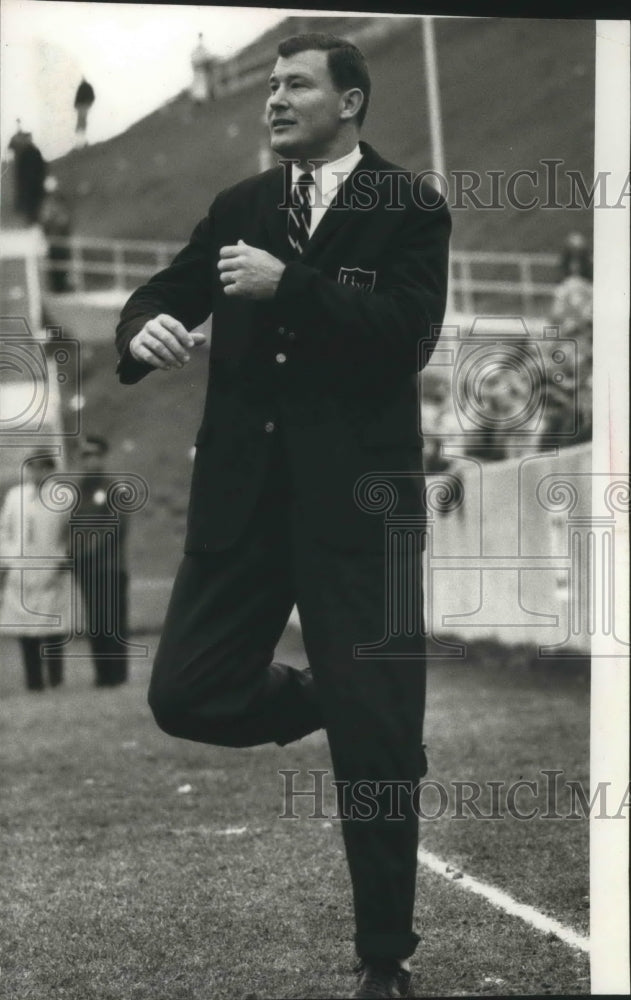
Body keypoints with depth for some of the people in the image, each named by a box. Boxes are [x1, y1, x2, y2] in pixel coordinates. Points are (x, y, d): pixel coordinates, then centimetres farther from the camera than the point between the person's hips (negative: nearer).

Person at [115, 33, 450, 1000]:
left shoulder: (409, 210, -2)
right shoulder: (240, 206, 13)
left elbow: (407, 327, -15)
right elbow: (164, 293, 11)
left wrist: (288, 284, -20)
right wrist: (145, 327, -12)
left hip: (356, 496, -5)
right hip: (243, 492, 5)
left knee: (375, 735, -1)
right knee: (186, 695, 0)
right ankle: (326, 701, 31)